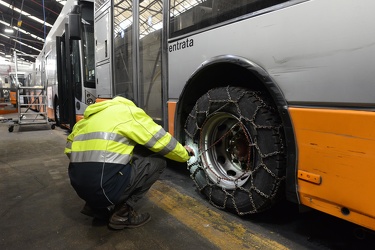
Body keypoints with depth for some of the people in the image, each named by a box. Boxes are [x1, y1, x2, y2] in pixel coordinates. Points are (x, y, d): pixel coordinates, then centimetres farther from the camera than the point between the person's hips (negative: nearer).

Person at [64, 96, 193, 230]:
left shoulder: (90, 116, 20)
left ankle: (95, 206, 21)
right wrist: (185, 154, 17)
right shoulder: (130, 111, 1)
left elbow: (69, 149, 21)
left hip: (79, 186, 8)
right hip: (105, 187, -8)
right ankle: (122, 213, 5)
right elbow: (163, 142, 0)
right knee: (158, 160, 5)